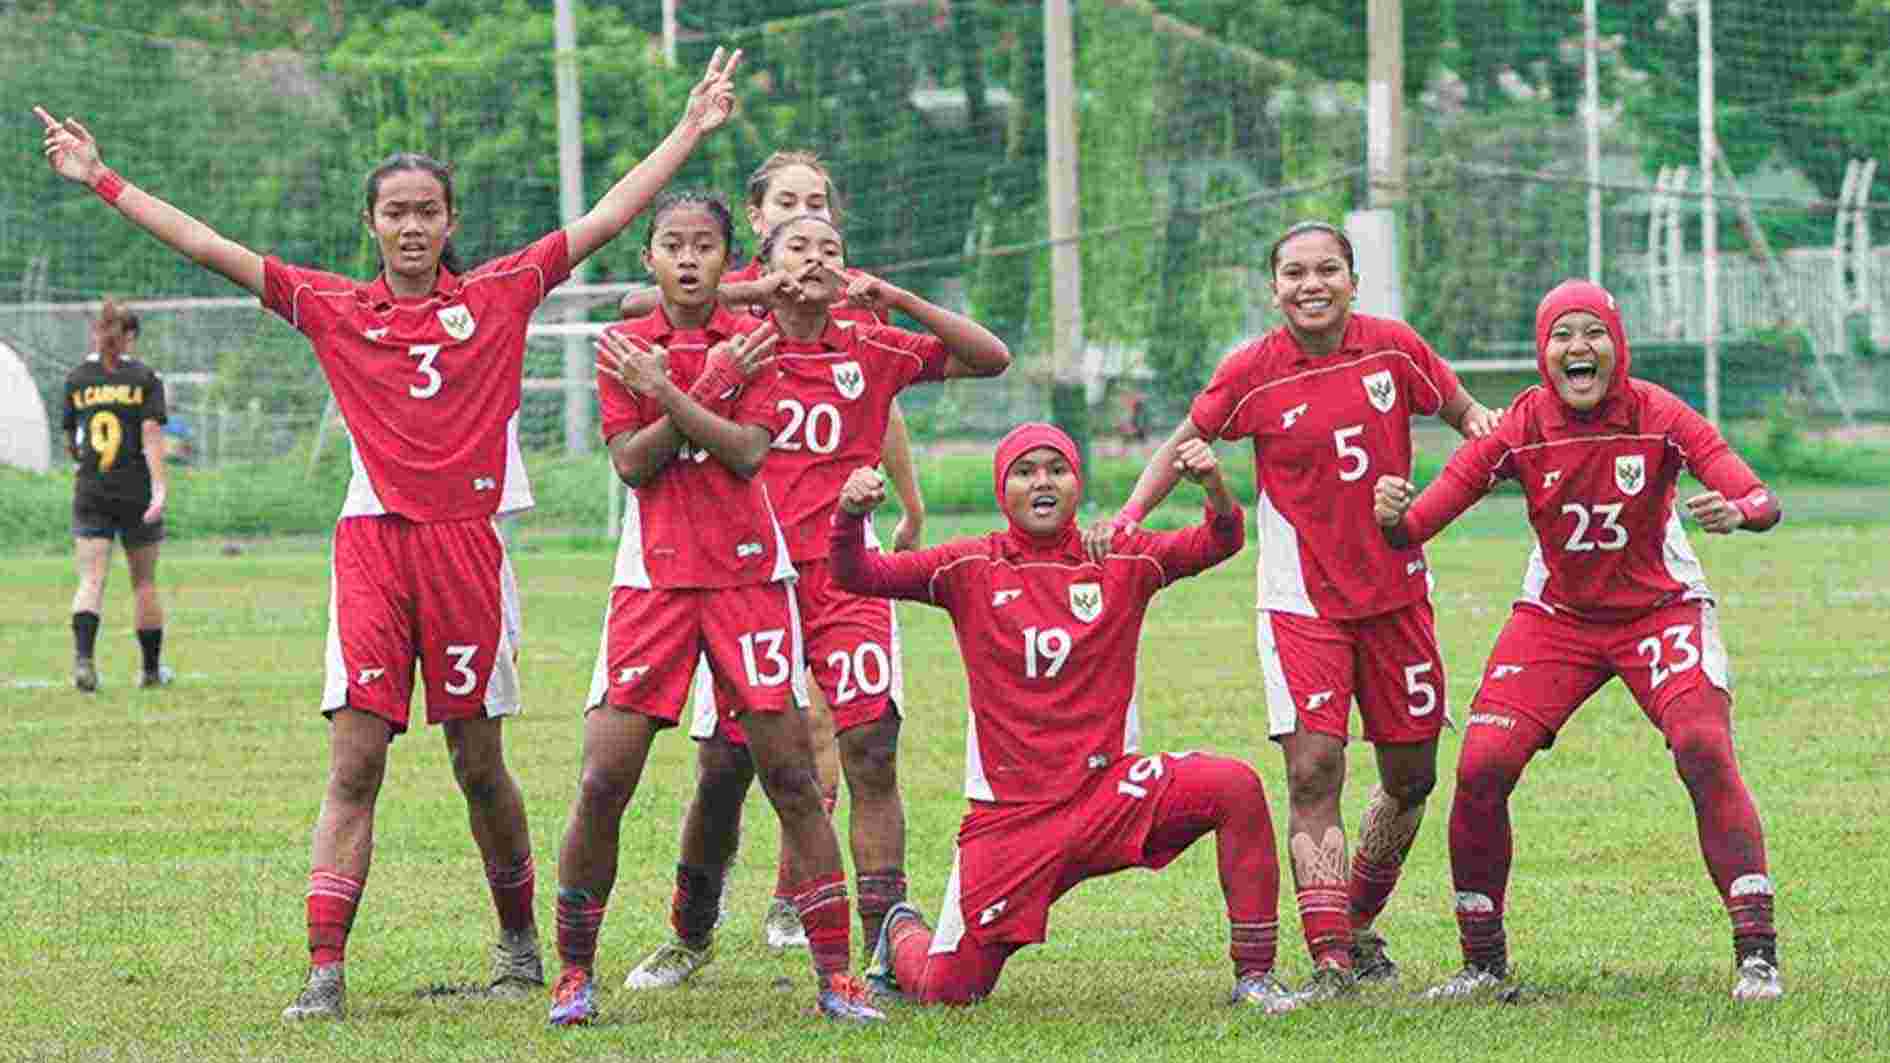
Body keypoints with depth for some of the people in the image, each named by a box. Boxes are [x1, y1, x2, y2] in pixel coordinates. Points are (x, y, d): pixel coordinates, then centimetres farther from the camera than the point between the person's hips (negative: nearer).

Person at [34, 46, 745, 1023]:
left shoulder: (498, 297, 7)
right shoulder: (333, 310, 8)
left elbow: (607, 217, 11)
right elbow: (208, 247, 9)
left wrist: (691, 129, 11)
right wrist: (101, 181, 9)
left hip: (466, 544, 0)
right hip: (372, 541, 0)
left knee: (478, 761, 8)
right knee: (354, 764, -6)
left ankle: (519, 941, 27)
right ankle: (325, 972, -8)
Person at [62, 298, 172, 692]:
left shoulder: (76, 379, 5)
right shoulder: (145, 378, -3)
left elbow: (70, 441, 12)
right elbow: (151, 434, -13)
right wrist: (160, 486, -19)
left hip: (90, 493, 1)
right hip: (136, 491, -1)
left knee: (91, 579, -4)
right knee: (144, 581, 12)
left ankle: (83, 655, -27)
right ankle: (151, 669, 20)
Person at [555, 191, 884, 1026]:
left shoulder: (752, 340, 3)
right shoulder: (623, 347, 5)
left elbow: (748, 451, -9)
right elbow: (631, 462, -6)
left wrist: (665, 392, -15)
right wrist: (711, 388, -13)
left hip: (747, 573, 0)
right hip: (653, 576, 0)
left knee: (791, 776, -3)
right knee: (604, 780, -7)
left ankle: (834, 972, 1)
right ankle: (574, 971, 5)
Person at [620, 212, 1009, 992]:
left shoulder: (871, 352, 8)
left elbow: (990, 358, 5)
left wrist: (895, 299, -3)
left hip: (843, 575, 1)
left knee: (872, 751, -12)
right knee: (723, 768, 2)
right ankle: (691, 936, 24)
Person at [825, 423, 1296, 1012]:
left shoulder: (1121, 560, 3)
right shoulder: (970, 568, 0)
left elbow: (1217, 543, -8)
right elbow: (858, 575, -6)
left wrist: (1213, 484, -30)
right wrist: (851, 514, -28)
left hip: (1108, 790, 1)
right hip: (1010, 814, -1)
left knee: (1236, 787, -26)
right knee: (947, 992, -3)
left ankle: (1254, 973, -13)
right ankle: (902, 933, 36)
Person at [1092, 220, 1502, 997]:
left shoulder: (1393, 348, -3)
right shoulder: (1251, 373, -7)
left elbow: (1460, 409, 12)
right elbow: (1184, 445, 5)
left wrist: (1478, 422, -11)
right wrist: (1129, 514, -8)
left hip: (1394, 591, 3)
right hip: (1302, 599, -3)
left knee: (1410, 778, 10)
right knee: (1313, 772, -16)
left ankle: (1358, 925, 31)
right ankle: (1331, 960, -17)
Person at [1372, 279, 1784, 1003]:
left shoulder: (1657, 416, -17)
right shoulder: (1520, 430, -14)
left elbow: (1763, 501, -24)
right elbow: (1418, 522, -20)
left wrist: (1737, 512, -48)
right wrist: (1393, 516, -44)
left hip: (1661, 610, -2)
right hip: (1556, 615, 2)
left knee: (1704, 748, -24)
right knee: (1482, 767, -11)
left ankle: (1757, 952, -15)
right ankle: (1484, 963, 7)